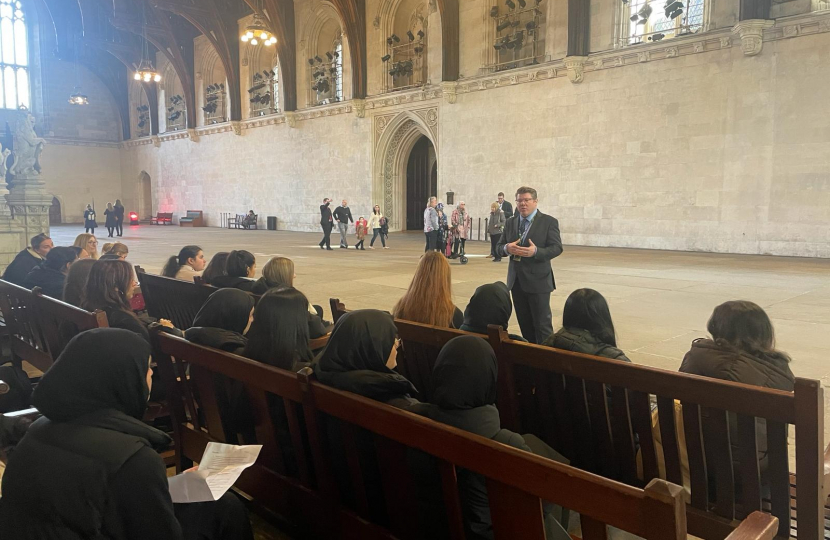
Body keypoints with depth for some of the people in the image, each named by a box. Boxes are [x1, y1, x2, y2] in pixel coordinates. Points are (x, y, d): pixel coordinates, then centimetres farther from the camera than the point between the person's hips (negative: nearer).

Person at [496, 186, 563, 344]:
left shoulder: (549, 221, -3)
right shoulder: (510, 222, 11)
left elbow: (557, 248, -11)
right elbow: (499, 247, 9)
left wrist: (536, 251, -29)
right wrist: (507, 248, -16)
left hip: (538, 280, -5)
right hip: (516, 281, 5)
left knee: (542, 324, -2)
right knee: (524, 323, 14)